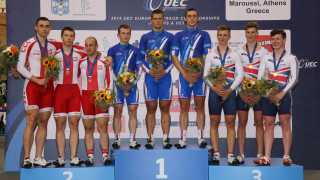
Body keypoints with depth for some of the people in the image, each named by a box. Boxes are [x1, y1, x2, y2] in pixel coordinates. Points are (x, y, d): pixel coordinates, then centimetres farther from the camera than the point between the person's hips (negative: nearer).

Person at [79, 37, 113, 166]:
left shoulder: (104, 62, 4)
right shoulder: (81, 63, 10)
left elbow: (110, 81, 6)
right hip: (85, 97, 2)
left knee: (103, 128, -8)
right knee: (88, 129, 3)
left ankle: (105, 155, -5)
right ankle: (90, 156, 6)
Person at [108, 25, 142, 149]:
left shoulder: (135, 50, 13)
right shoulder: (112, 50, 9)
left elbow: (139, 68, 8)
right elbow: (110, 69, 2)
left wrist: (133, 83, -8)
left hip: (132, 84, 1)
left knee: (133, 111, -2)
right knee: (117, 111, -3)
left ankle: (132, 140, 1)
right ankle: (117, 139, 1)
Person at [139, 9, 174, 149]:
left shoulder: (170, 37, 9)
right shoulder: (145, 37, 11)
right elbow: (141, 58, 9)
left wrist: (165, 71, -6)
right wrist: (149, 71, -7)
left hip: (165, 76, 0)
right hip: (150, 76, 0)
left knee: (165, 108, 0)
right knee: (151, 108, 0)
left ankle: (166, 138, 4)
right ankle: (150, 139, 5)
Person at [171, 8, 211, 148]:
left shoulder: (204, 35, 10)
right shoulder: (179, 36, 13)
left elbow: (208, 56, 1)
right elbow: (174, 56, 5)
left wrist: (199, 73, -12)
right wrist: (184, 73, -9)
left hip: (199, 75, -1)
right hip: (184, 75, 1)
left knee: (200, 107, 0)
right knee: (184, 108, 0)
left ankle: (200, 137, 5)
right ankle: (183, 139, 4)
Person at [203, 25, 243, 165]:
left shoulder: (234, 55, 8)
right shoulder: (211, 55, 9)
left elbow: (240, 75, 2)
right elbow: (205, 75, 3)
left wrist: (229, 90, -10)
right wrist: (214, 88, -12)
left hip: (229, 92, 0)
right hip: (215, 91, 0)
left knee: (230, 123, -1)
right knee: (214, 123, 1)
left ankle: (230, 155, 3)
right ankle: (216, 154, 7)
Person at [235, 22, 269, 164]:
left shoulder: (264, 52, 6)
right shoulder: (238, 52, 8)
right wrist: (241, 93, -5)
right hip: (242, 92, 1)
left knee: (259, 123, 1)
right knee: (242, 123, 1)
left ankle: (260, 154, 6)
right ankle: (241, 154, 6)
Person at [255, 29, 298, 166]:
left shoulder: (291, 58, 5)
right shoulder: (266, 58, 13)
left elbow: (294, 78, -3)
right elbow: (259, 78, 9)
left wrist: (281, 94, -13)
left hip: (284, 94, -2)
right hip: (268, 95, 3)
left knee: (285, 124, -4)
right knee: (269, 125, 1)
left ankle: (286, 156, 2)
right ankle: (267, 157, 1)